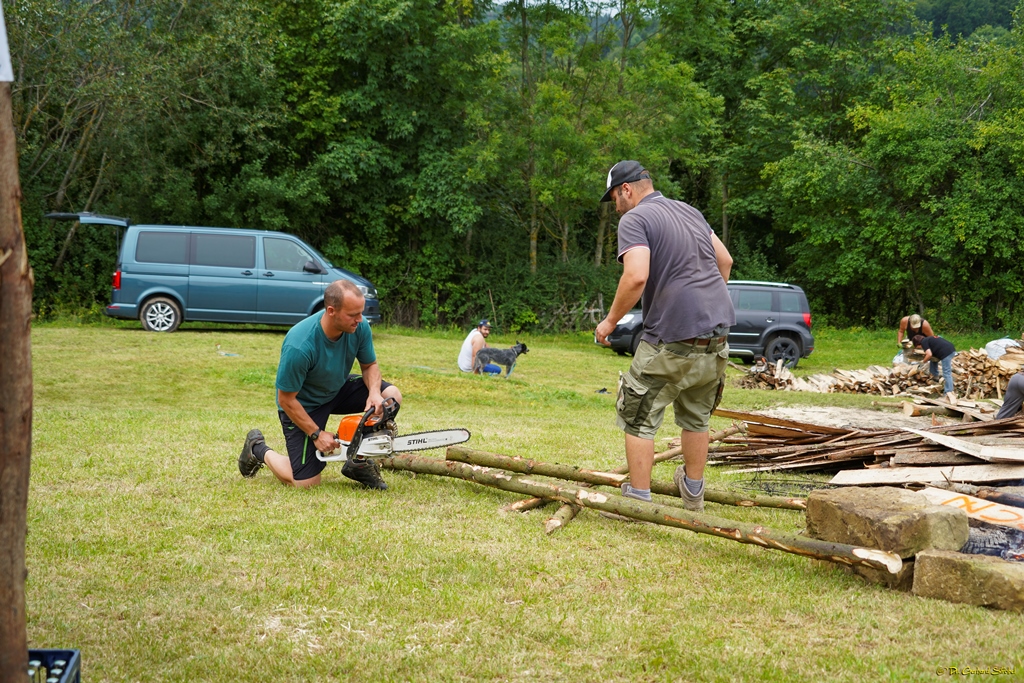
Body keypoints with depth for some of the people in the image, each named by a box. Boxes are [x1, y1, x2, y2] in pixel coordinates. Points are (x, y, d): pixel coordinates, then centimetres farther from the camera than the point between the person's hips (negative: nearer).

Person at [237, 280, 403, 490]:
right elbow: (286, 400, -24)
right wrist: (316, 434, -21)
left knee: (391, 395, -15)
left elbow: (370, 365, -3)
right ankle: (258, 449, 22)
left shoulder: (359, 327, -21)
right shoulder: (300, 346, -37)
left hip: (338, 390, 6)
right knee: (306, 483, -8)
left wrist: (374, 392, -25)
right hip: (303, 405, -6)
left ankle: (359, 463, 3)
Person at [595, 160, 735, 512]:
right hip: (717, 334, 8)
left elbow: (636, 276, -24)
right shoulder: (690, 211, 16)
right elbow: (725, 260, 22)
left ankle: (638, 500, 5)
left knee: (639, 419, 4)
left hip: (673, 341, -8)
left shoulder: (634, 220, -9)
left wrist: (610, 321, -12)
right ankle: (694, 493, 33)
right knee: (696, 418, 22)